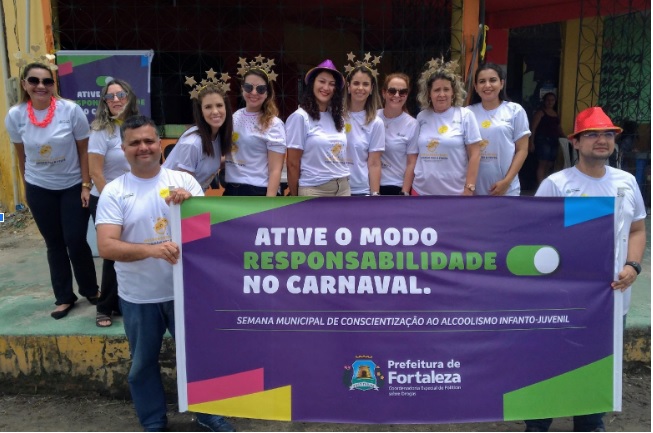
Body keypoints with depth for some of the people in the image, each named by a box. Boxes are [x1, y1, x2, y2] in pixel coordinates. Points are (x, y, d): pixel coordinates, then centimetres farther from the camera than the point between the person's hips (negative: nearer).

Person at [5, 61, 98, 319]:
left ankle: (90, 290, 20)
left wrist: (86, 185, -10)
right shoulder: (15, 116, -8)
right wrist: (27, 186, 11)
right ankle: (64, 297, 23)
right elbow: (21, 155, 5)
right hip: (39, 190, 2)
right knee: (55, 244, 10)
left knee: (76, 242, -3)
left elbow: (84, 151, -8)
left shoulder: (71, 110, -15)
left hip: (73, 186, -2)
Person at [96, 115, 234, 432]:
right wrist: (152, 250, -32)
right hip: (138, 297, 0)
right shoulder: (114, 191, -7)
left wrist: (190, 202, -24)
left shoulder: (183, 180, -3)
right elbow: (106, 247, -16)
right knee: (143, 363, 15)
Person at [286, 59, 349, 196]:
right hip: (314, 190, -5)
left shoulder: (338, 118, 10)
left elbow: (342, 156, 14)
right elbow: (293, 164, -6)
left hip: (343, 189, 6)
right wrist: (294, 198, -4)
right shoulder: (300, 117, -7)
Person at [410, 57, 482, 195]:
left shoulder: (465, 115, -3)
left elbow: (474, 154, -4)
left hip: (455, 193, -3)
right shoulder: (421, 117, 6)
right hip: (422, 191, 3)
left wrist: (469, 188, -9)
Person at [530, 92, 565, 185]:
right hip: (543, 140, -6)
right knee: (542, 164, -11)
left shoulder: (555, 113, 17)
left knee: (549, 165, 6)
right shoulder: (540, 112, -2)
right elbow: (534, 128, -7)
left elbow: (558, 127, 22)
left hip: (554, 141, 6)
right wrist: (531, 142, -15)